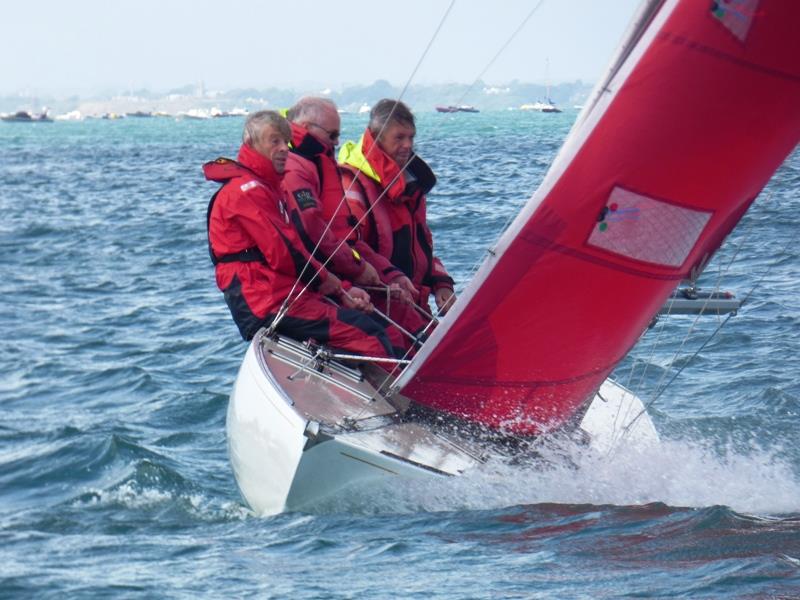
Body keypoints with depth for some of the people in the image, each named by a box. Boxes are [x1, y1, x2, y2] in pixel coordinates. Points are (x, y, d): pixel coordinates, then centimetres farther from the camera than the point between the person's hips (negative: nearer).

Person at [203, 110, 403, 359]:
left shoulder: (268, 188, 26)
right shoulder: (246, 191, -7)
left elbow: (298, 249, 23)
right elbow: (281, 253, -15)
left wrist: (341, 291, 11)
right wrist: (324, 278, 0)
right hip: (269, 305, -10)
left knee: (390, 336, -4)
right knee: (368, 334, -22)